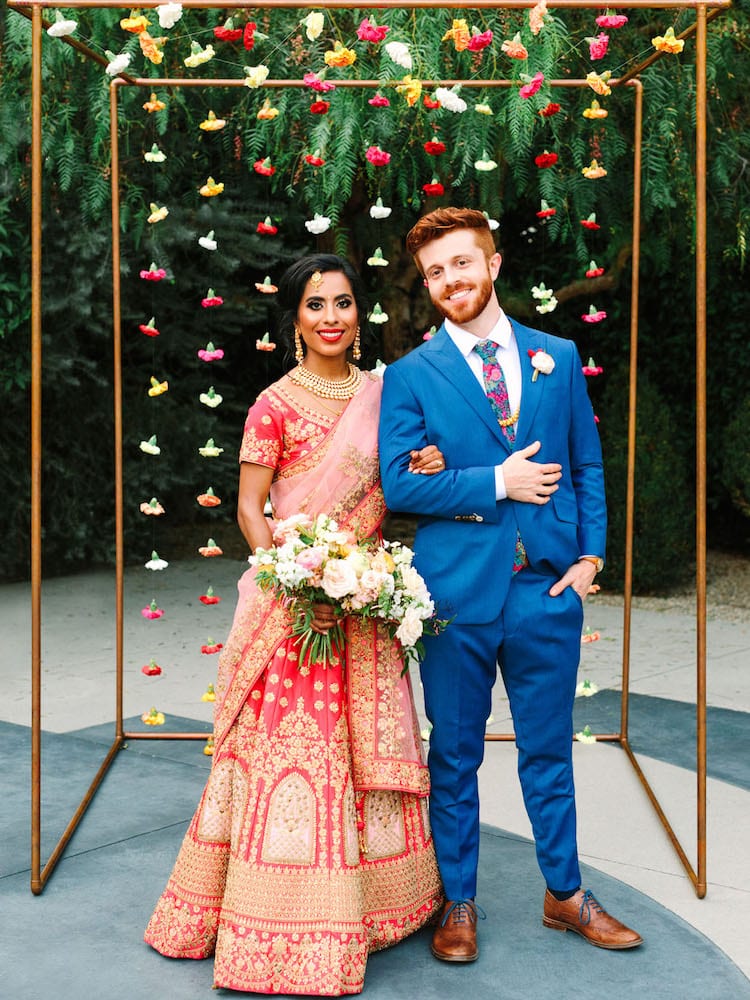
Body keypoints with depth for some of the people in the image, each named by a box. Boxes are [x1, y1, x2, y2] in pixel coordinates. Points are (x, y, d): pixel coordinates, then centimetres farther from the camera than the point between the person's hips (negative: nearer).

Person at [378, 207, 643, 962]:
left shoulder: (558, 358, 9)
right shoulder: (410, 375, 0)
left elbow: (587, 466, 11)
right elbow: (398, 484, -8)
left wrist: (589, 554, 0)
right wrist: (495, 485, -13)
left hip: (547, 587, 2)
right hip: (457, 588, -2)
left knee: (549, 750, 14)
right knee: (453, 756, 10)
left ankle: (565, 895, 31)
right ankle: (458, 903, 27)